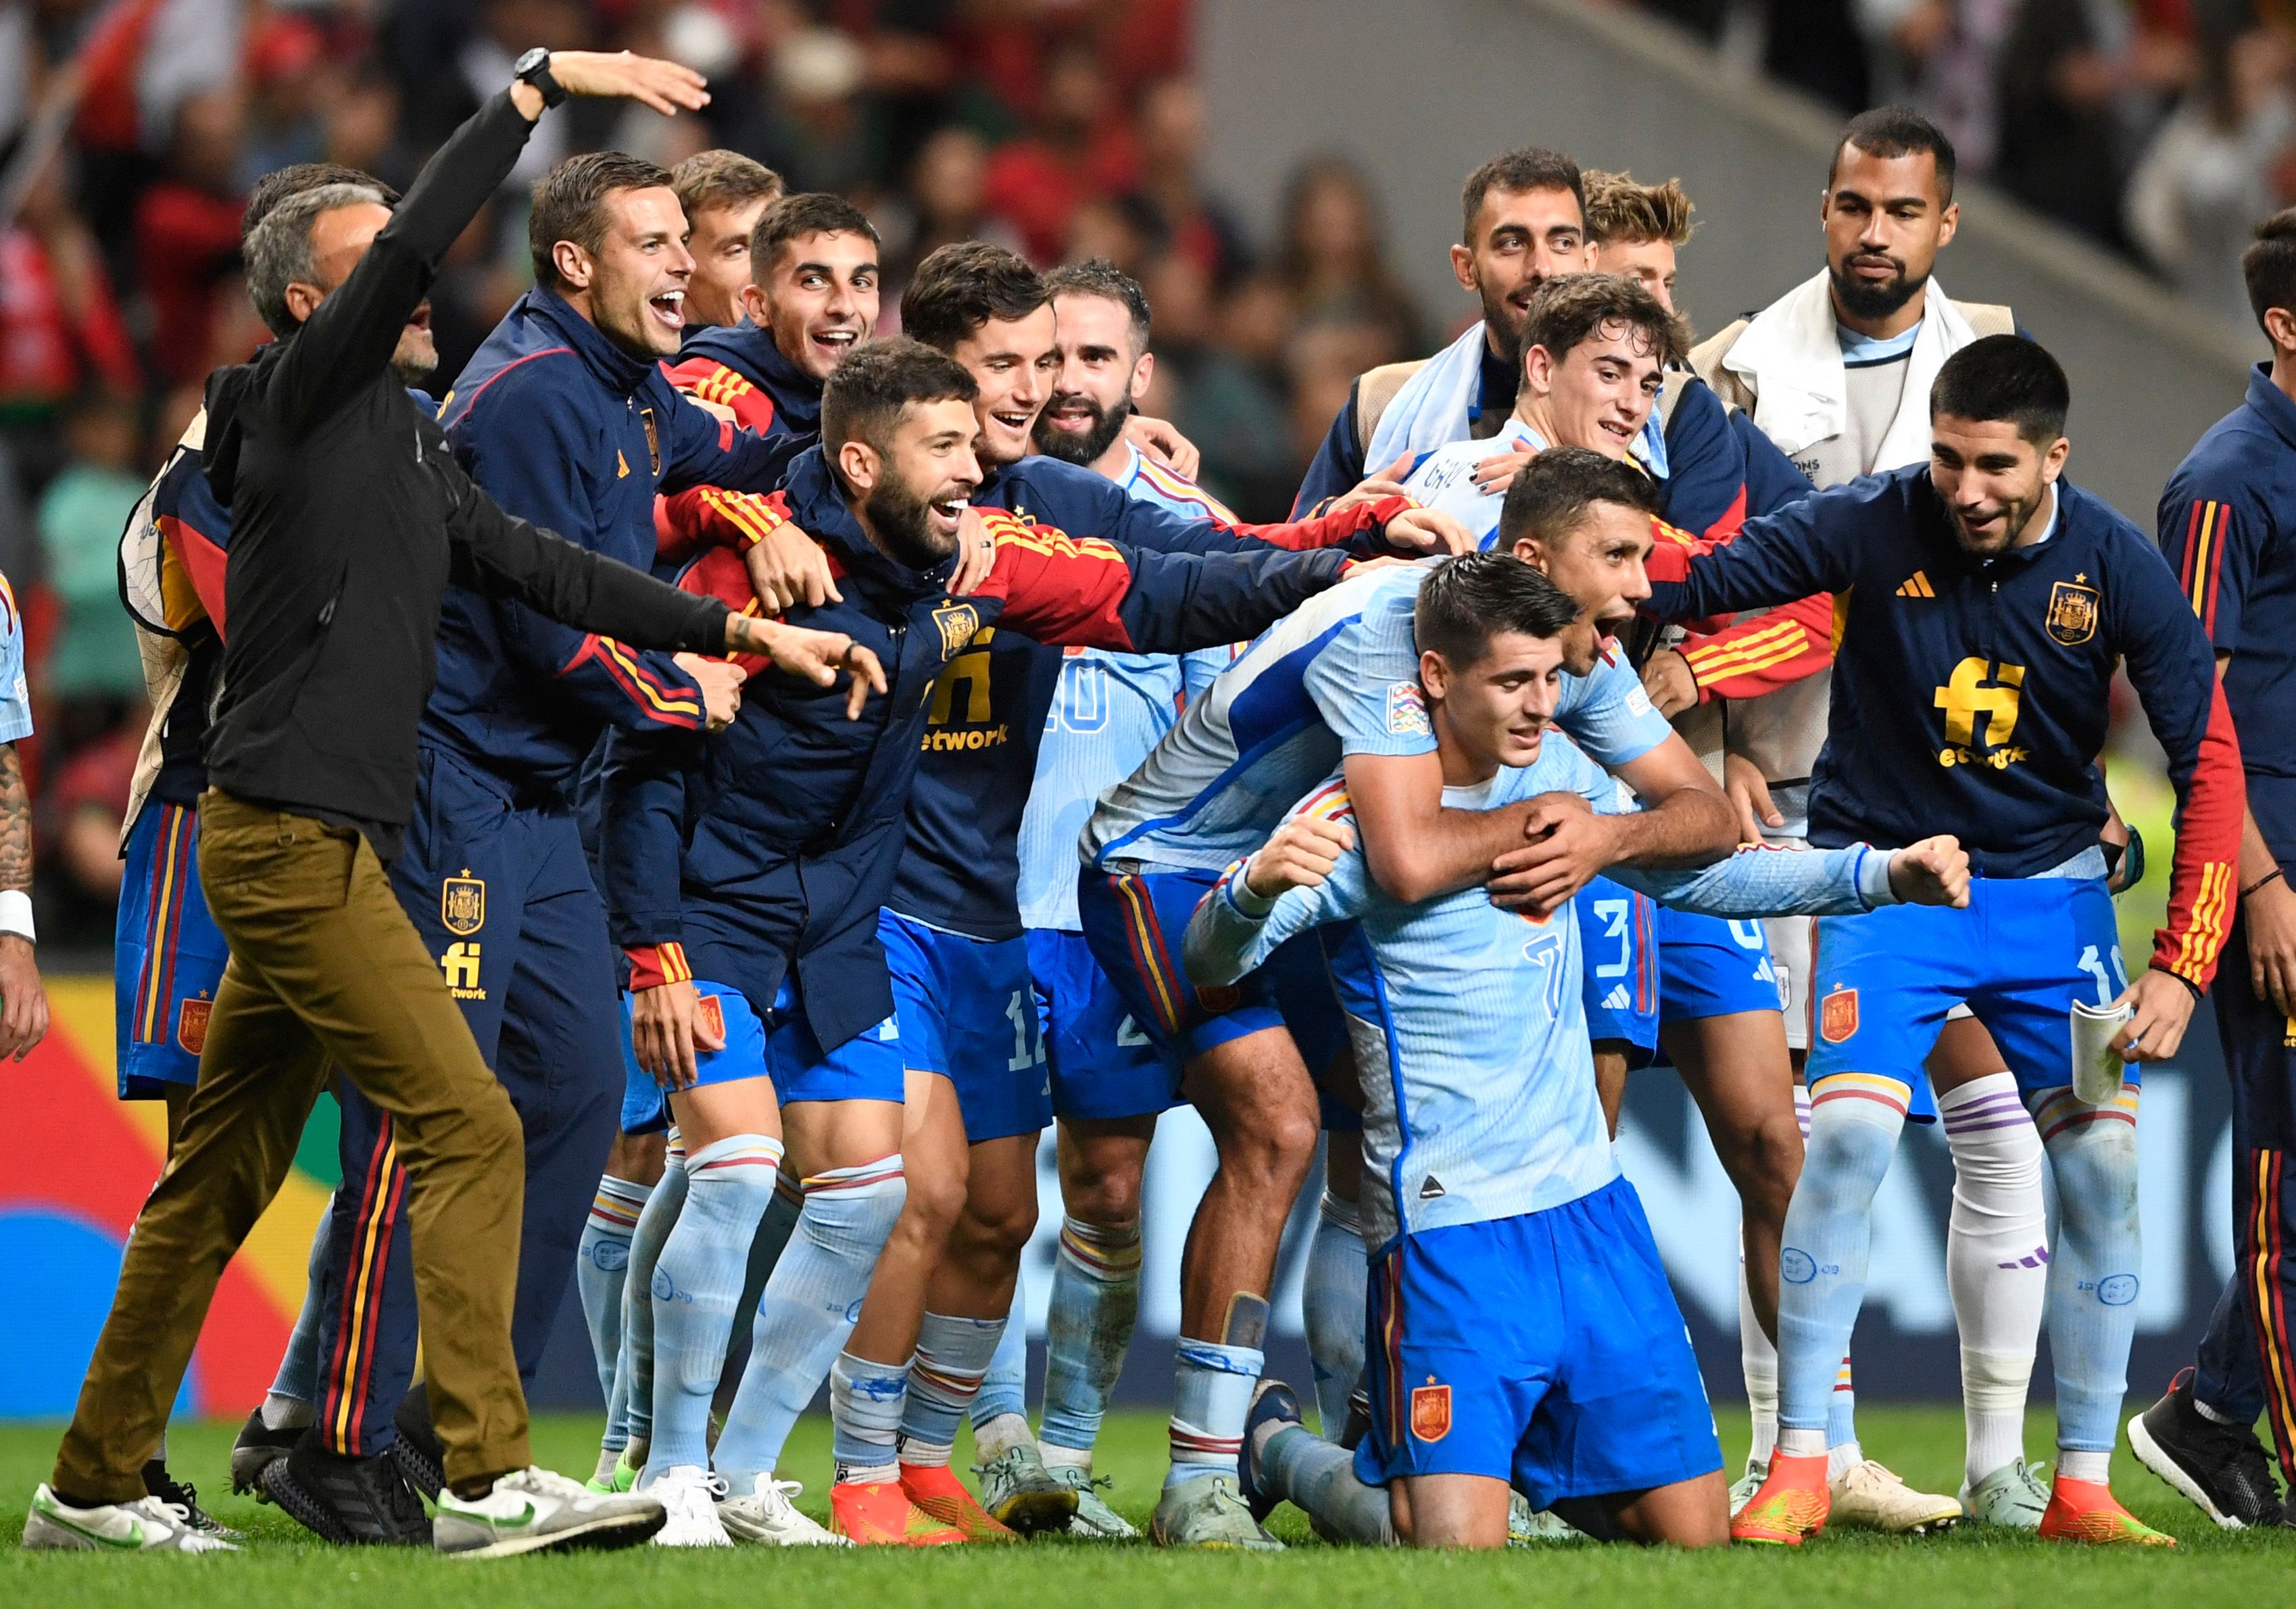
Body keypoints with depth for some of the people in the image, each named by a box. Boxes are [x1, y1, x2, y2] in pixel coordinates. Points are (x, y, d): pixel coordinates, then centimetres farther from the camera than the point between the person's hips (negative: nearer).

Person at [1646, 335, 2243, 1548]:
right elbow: (1698, 579, -7)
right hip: (1885, 869, -2)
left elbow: (2210, 762, -7)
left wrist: (2180, 967, -13)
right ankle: (1798, 1468, -13)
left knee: (2105, 1159, -7)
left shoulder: (2118, 569, -11)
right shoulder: (1872, 527, -14)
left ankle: (2082, 1486, 3)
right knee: (1848, 1131, -20)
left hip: (2049, 885, 2)